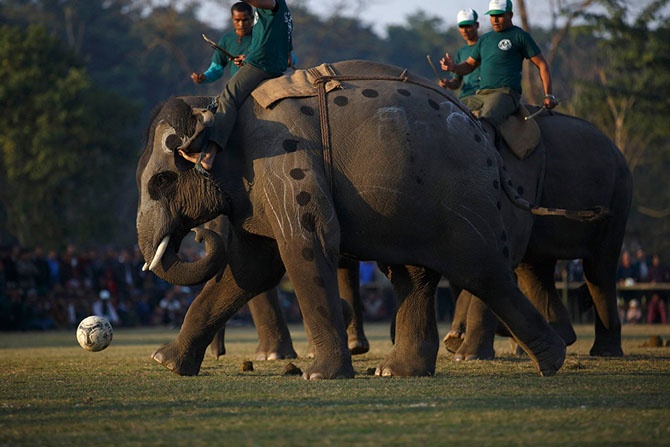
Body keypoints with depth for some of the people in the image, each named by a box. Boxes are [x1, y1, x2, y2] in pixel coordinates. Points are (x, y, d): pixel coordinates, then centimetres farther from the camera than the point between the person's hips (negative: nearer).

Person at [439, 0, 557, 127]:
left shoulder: (520, 36, 6)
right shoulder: (484, 39, 25)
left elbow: (542, 64, 6)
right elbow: (470, 65, 28)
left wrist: (548, 96, -2)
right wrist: (453, 67, 3)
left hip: (506, 94, -7)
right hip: (480, 95, 7)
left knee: (486, 119, -37)